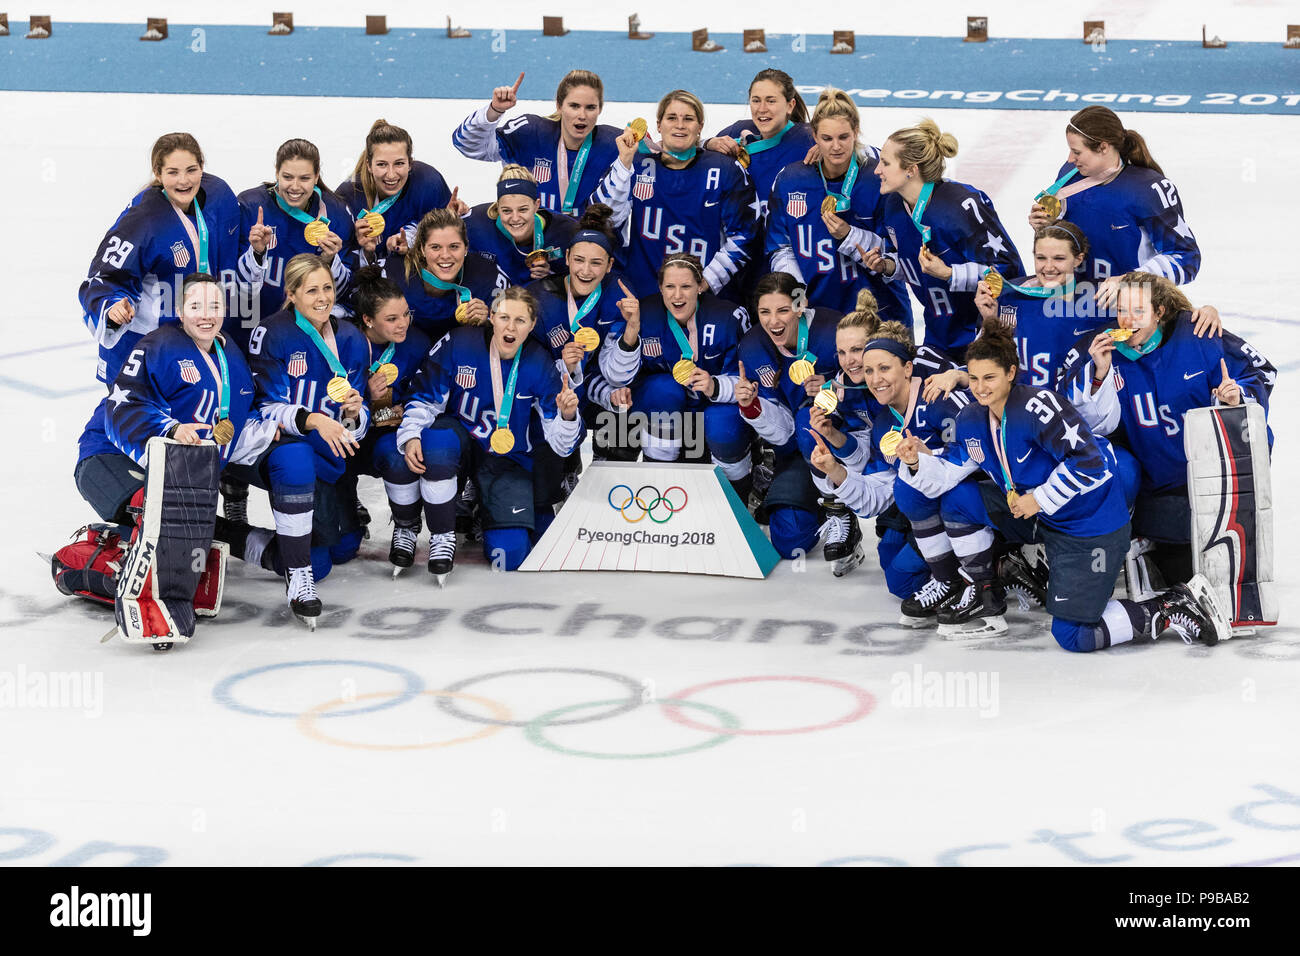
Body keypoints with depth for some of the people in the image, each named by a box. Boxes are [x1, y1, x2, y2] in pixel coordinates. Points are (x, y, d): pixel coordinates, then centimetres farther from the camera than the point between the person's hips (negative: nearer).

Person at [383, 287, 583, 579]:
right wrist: (411, 437, -26)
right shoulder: (459, 344, -14)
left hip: (509, 461, 1)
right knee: (436, 442, -40)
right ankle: (442, 535, -16)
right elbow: (424, 397, -7)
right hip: (459, 439, -1)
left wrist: (567, 416, -32)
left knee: (510, 556, -15)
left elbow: (560, 444, -10)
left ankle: (483, 520, 23)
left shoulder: (539, 366, -11)